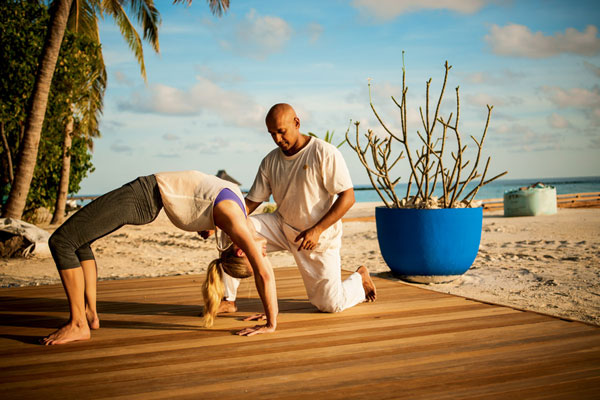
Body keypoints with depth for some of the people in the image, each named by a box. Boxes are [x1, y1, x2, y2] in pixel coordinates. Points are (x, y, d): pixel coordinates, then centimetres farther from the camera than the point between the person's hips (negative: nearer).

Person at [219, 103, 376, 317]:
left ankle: (360, 278, 30)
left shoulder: (325, 153, -17)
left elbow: (347, 197, -19)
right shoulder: (270, 161, -1)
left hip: (319, 235, -4)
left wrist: (317, 230, -26)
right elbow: (251, 202, -1)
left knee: (330, 304, -4)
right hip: (282, 226, 5)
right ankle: (228, 300, -9)